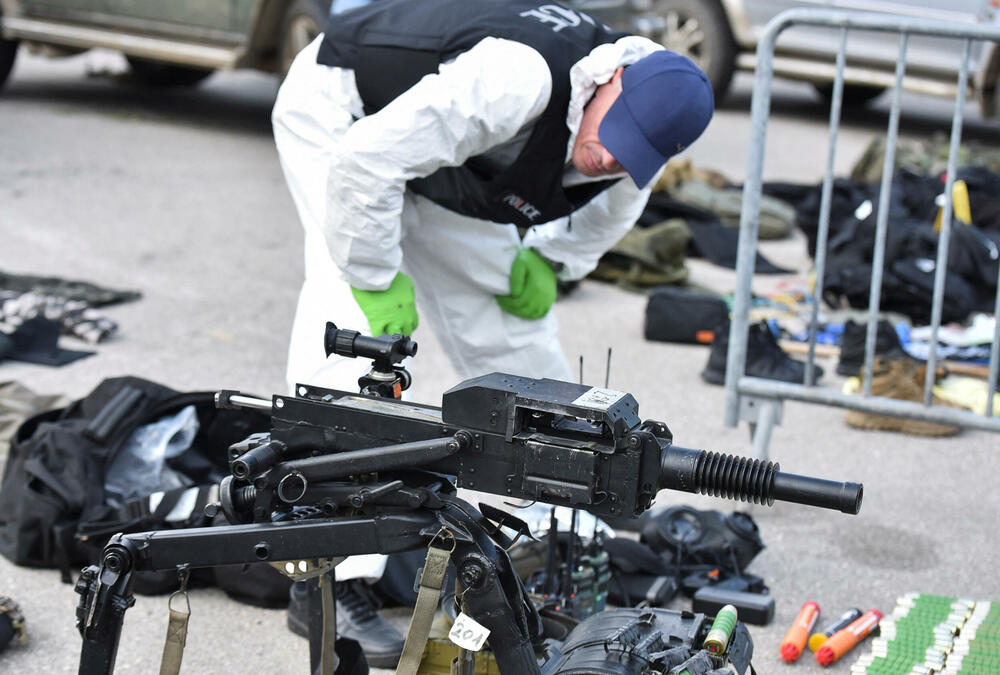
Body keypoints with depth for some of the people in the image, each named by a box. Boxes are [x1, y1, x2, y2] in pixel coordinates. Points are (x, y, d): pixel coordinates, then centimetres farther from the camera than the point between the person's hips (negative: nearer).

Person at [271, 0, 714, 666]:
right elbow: (367, 158, -39)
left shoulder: (641, 127, -16)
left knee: (518, 332, 5)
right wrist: (379, 280, -30)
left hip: (452, 180, 7)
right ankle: (332, 576, -21)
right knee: (358, 332, -22)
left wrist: (549, 261, -6)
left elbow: (610, 205, 9)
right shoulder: (523, 79, -42)